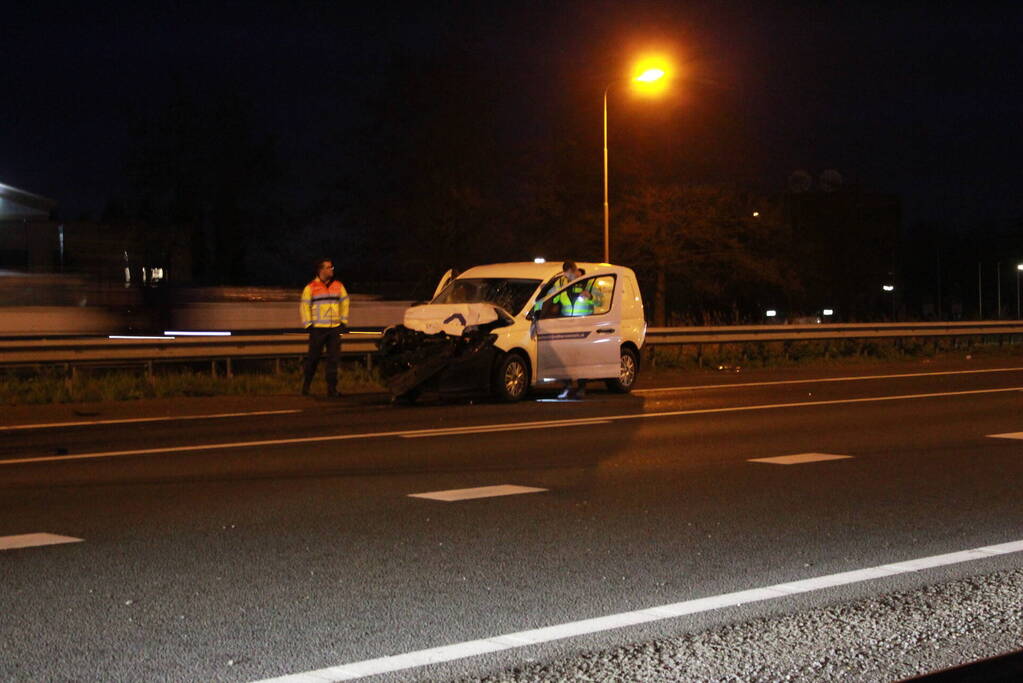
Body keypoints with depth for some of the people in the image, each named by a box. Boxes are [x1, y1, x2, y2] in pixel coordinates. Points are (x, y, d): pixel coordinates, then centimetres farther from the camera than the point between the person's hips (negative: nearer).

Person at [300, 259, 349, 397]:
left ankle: (331, 388, 5)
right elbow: (304, 306, 1)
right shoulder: (311, 287, 0)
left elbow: (344, 303, 18)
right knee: (313, 358, 1)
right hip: (317, 328, -3)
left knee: (334, 358, 0)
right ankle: (305, 386, 13)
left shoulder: (338, 286, 11)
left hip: (335, 328, 3)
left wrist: (344, 322, 11)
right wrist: (308, 324, -5)